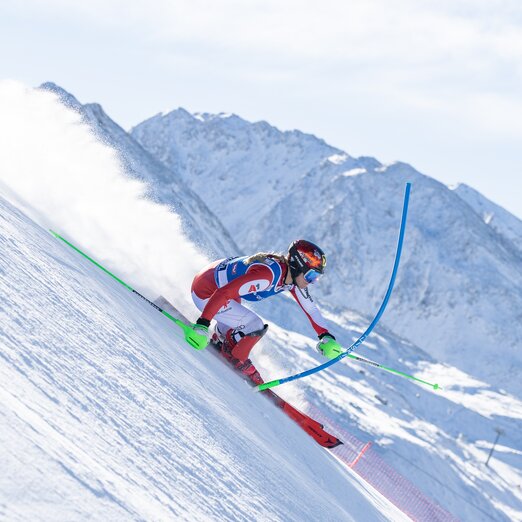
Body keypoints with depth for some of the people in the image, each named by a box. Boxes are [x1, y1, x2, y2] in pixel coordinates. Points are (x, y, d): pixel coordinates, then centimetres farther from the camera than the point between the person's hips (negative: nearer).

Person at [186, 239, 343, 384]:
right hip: (205, 293, -9)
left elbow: (310, 308, 5)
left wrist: (326, 337, -2)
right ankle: (237, 359, 6)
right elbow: (224, 293, -39)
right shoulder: (268, 274, -34)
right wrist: (202, 324, -42)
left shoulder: (293, 277, -7)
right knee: (254, 326, -17)